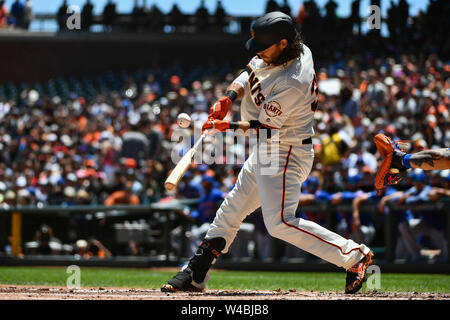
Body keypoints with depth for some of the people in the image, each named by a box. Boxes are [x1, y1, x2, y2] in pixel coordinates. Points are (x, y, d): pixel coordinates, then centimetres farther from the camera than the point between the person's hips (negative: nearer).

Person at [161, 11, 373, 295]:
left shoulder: (292, 83, -30)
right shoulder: (300, 50, -2)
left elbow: (264, 129, -24)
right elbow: (249, 75, 9)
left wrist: (227, 127, -14)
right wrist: (228, 98, -8)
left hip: (287, 155, -11)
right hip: (266, 152, 11)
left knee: (281, 222, -17)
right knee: (233, 208, 16)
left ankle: (354, 255, -10)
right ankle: (194, 276, 26)